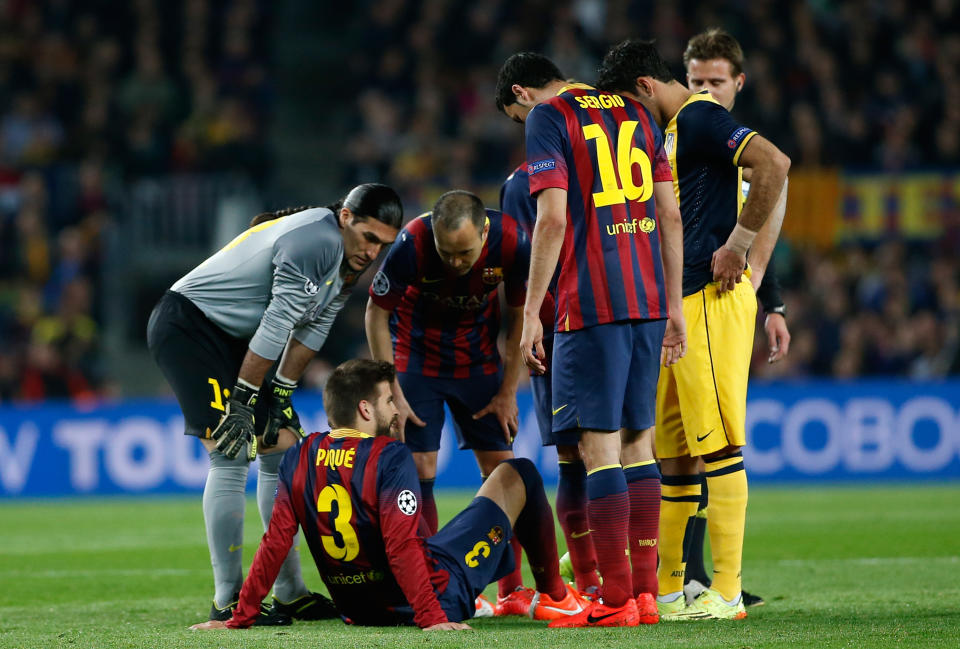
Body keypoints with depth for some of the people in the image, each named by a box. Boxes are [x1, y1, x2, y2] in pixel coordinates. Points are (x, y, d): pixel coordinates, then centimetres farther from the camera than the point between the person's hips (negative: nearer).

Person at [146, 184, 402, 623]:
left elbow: (311, 330, 9)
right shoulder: (316, 241, -26)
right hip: (186, 324, -10)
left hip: (230, 339, 10)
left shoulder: (349, 261, 6)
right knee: (231, 454, -18)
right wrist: (242, 402, -24)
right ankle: (227, 601, -16)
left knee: (282, 448, 7)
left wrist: (280, 397, 3)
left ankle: (289, 593, 12)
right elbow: (276, 326, -26)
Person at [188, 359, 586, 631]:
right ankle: (554, 597, 25)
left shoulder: (300, 458, -5)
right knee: (518, 475, 11)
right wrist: (432, 618, -25)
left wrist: (240, 618, -3)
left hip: (358, 610, 6)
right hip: (433, 596, -6)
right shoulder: (390, 458, -21)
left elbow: (275, 543, -6)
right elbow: (401, 547, -27)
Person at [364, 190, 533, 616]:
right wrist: (393, 394, -15)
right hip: (417, 359, -2)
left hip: (479, 359, 2)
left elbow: (521, 316, -6)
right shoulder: (411, 244, -30)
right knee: (418, 470, -10)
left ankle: (512, 589, 5)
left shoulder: (511, 242, -24)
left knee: (500, 468, -1)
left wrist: (507, 393, -5)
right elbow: (376, 313, -14)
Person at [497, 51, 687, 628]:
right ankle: (646, 593, 11)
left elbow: (553, 219, -12)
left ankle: (616, 601, -8)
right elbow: (670, 216, 15)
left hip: (591, 304, -7)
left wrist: (531, 313, -8)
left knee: (599, 446, -6)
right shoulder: (637, 114, 17)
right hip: (648, 299, 7)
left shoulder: (548, 118, -2)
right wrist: (673, 307, 18)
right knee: (637, 444, 12)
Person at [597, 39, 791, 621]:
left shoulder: (699, 118, -9)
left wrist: (736, 246, -20)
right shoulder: (674, 130, 21)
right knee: (673, 451, 13)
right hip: (678, 308, 10)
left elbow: (775, 164, -23)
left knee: (717, 445, -10)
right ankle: (668, 588, 19)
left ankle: (727, 592, -9)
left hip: (710, 299, -10)